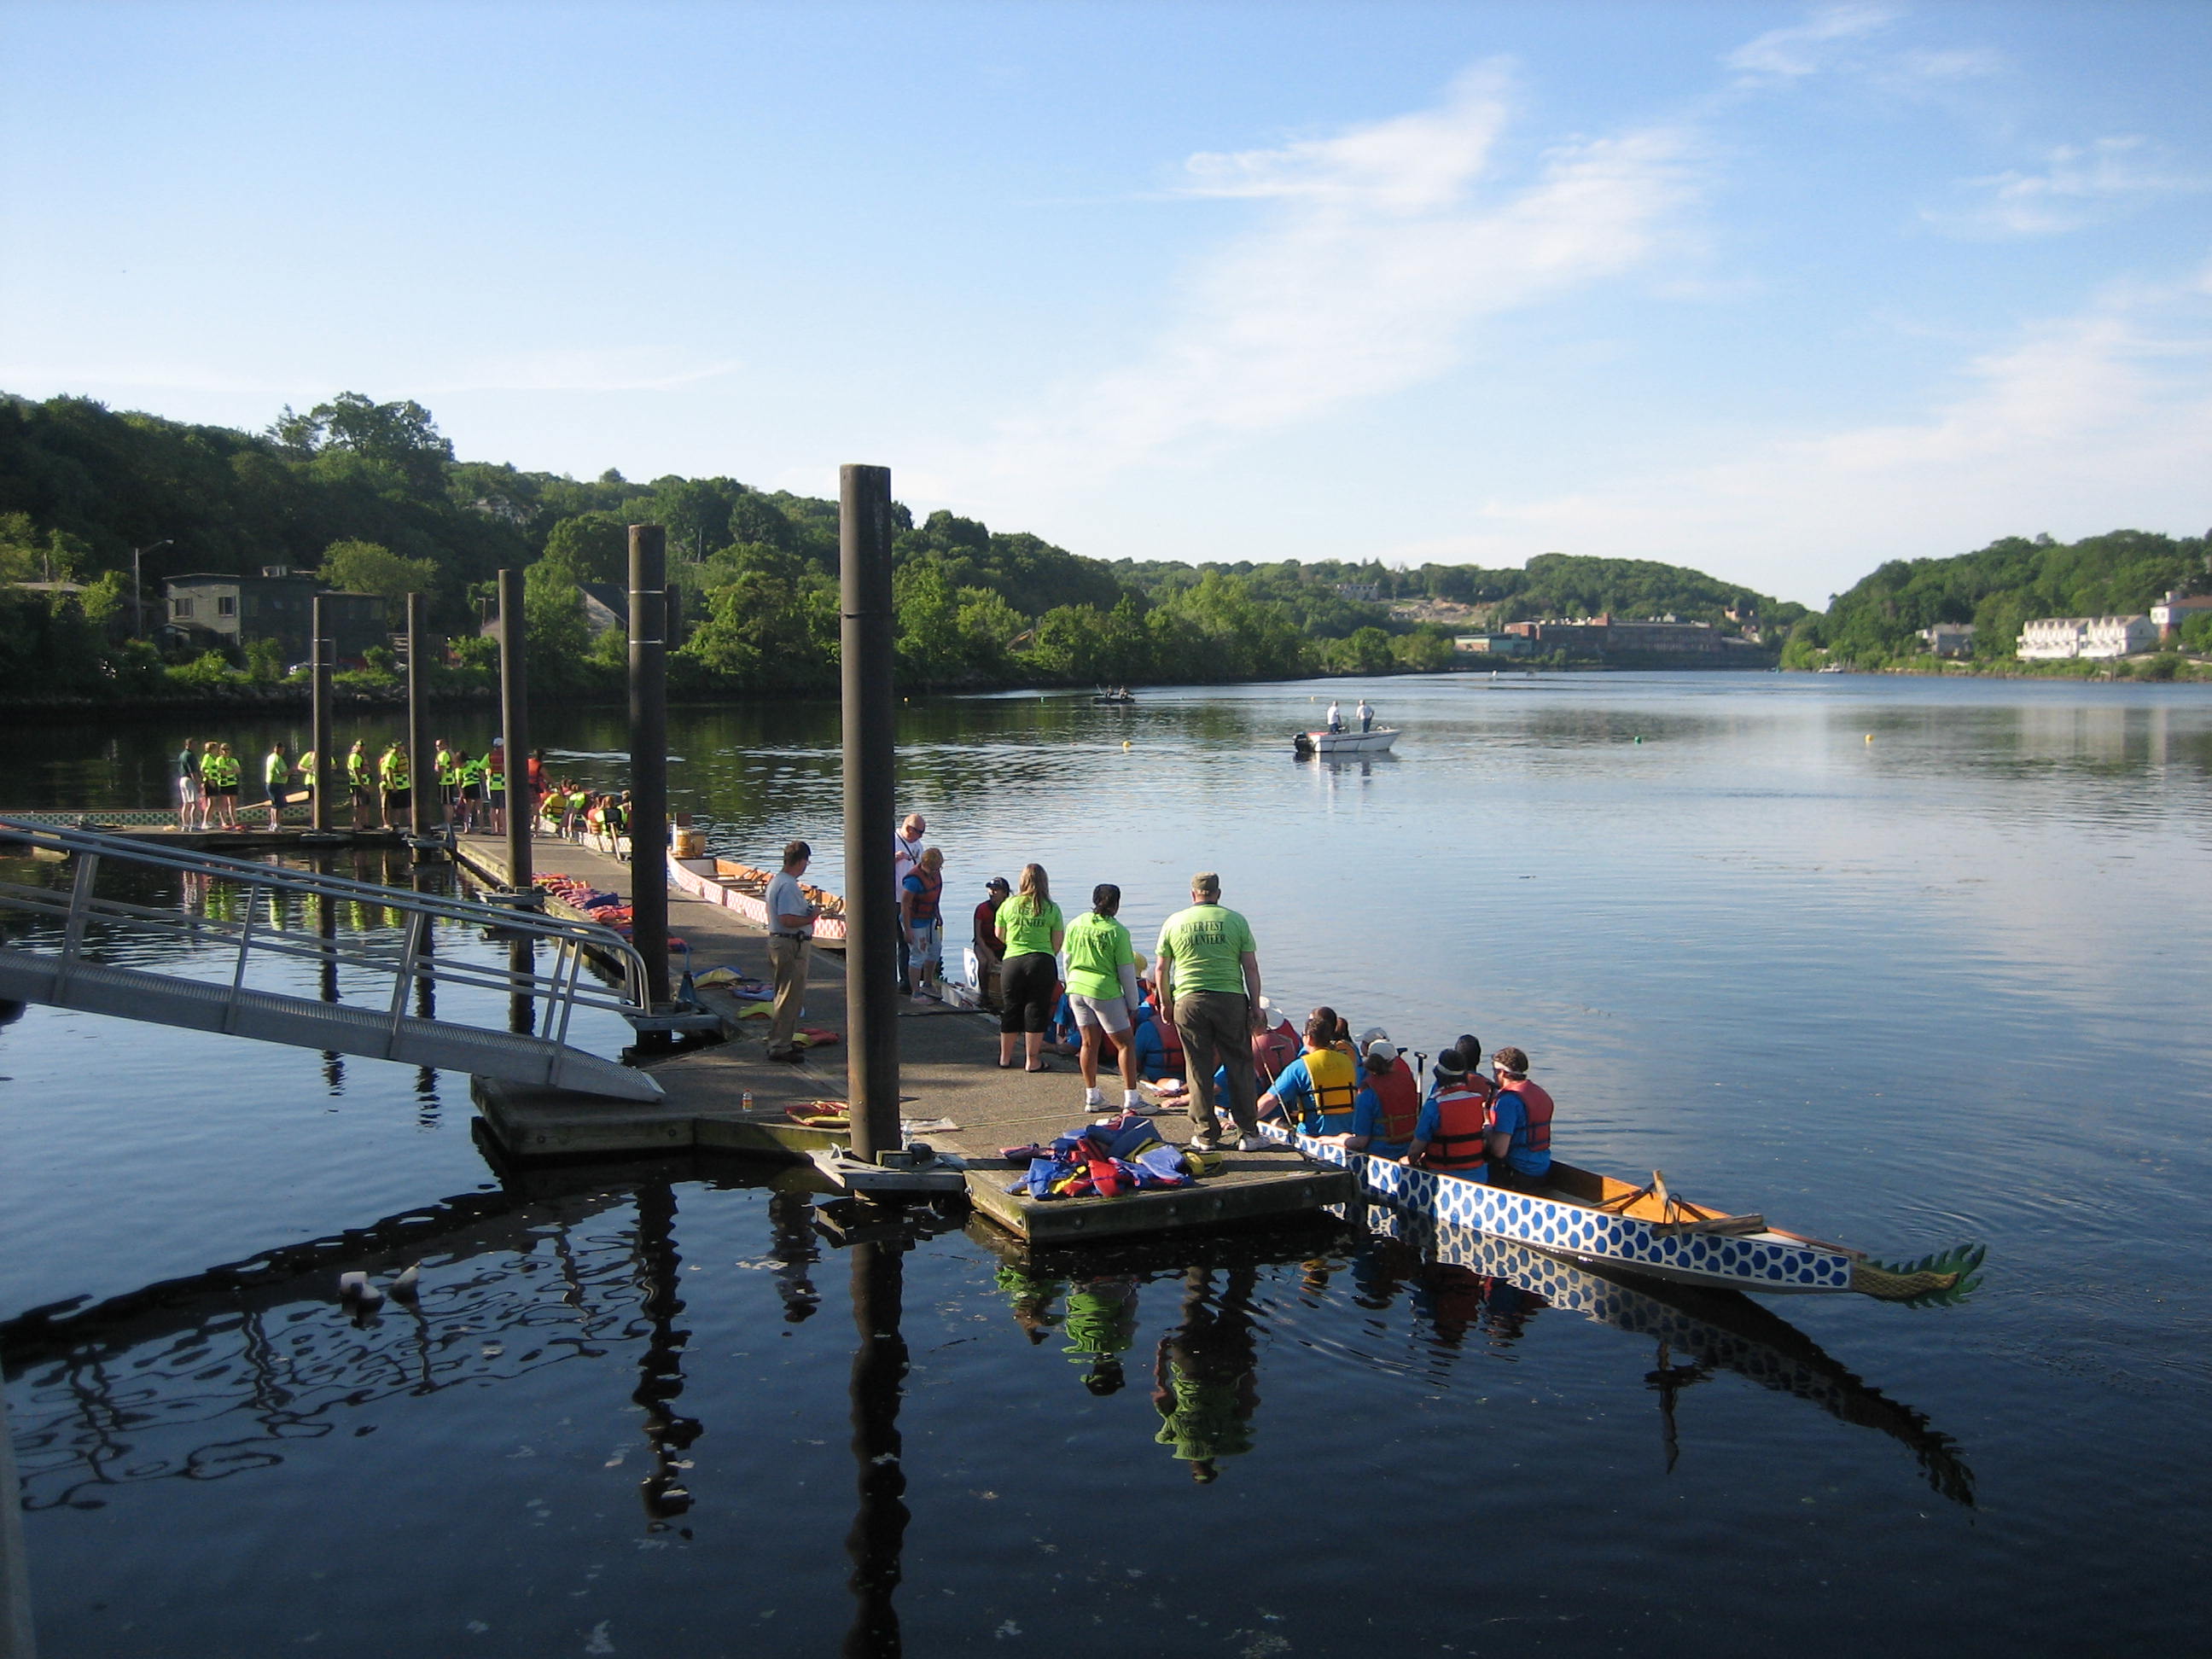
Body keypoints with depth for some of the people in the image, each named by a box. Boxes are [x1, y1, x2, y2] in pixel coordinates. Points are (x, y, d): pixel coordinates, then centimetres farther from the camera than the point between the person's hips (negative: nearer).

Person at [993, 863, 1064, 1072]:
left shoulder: (1009, 904, 1)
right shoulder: (1052, 909, -2)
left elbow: (999, 934, 12)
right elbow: (1057, 942, 1)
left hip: (1012, 962, 2)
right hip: (1042, 963, -1)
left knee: (1011, 1010, 14)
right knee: (1036, 1011, 6)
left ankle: (1005, 1057, 25)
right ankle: (1033, 1061, 10)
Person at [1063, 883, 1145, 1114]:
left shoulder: (1076, 925, 3)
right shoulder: (1118, 932, -12)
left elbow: (1068, 960, 12)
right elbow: (1126, 972, -8)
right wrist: (1133, 1004, 2)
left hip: (1077, 988, 6)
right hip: (1105, 992, -6)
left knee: (1089, 1043, 15)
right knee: (1125, 1043, 3)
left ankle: (1091, 1096, 19)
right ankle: (1131, 1099, 0)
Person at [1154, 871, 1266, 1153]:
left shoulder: (1174, 923, 7)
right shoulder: (1236, 921, 5)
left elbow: (1162, 968, 8)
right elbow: (1251, 967, 3)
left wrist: (1165, 1003, 20)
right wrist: (1256, 1008, 7)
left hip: (1189, 1001, 0)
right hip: (1231, 999, 0)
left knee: (1198, 1069, 7)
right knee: (1240, 1066, 7)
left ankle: (1207, 1135, 11)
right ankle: (1248, 1133, 8)